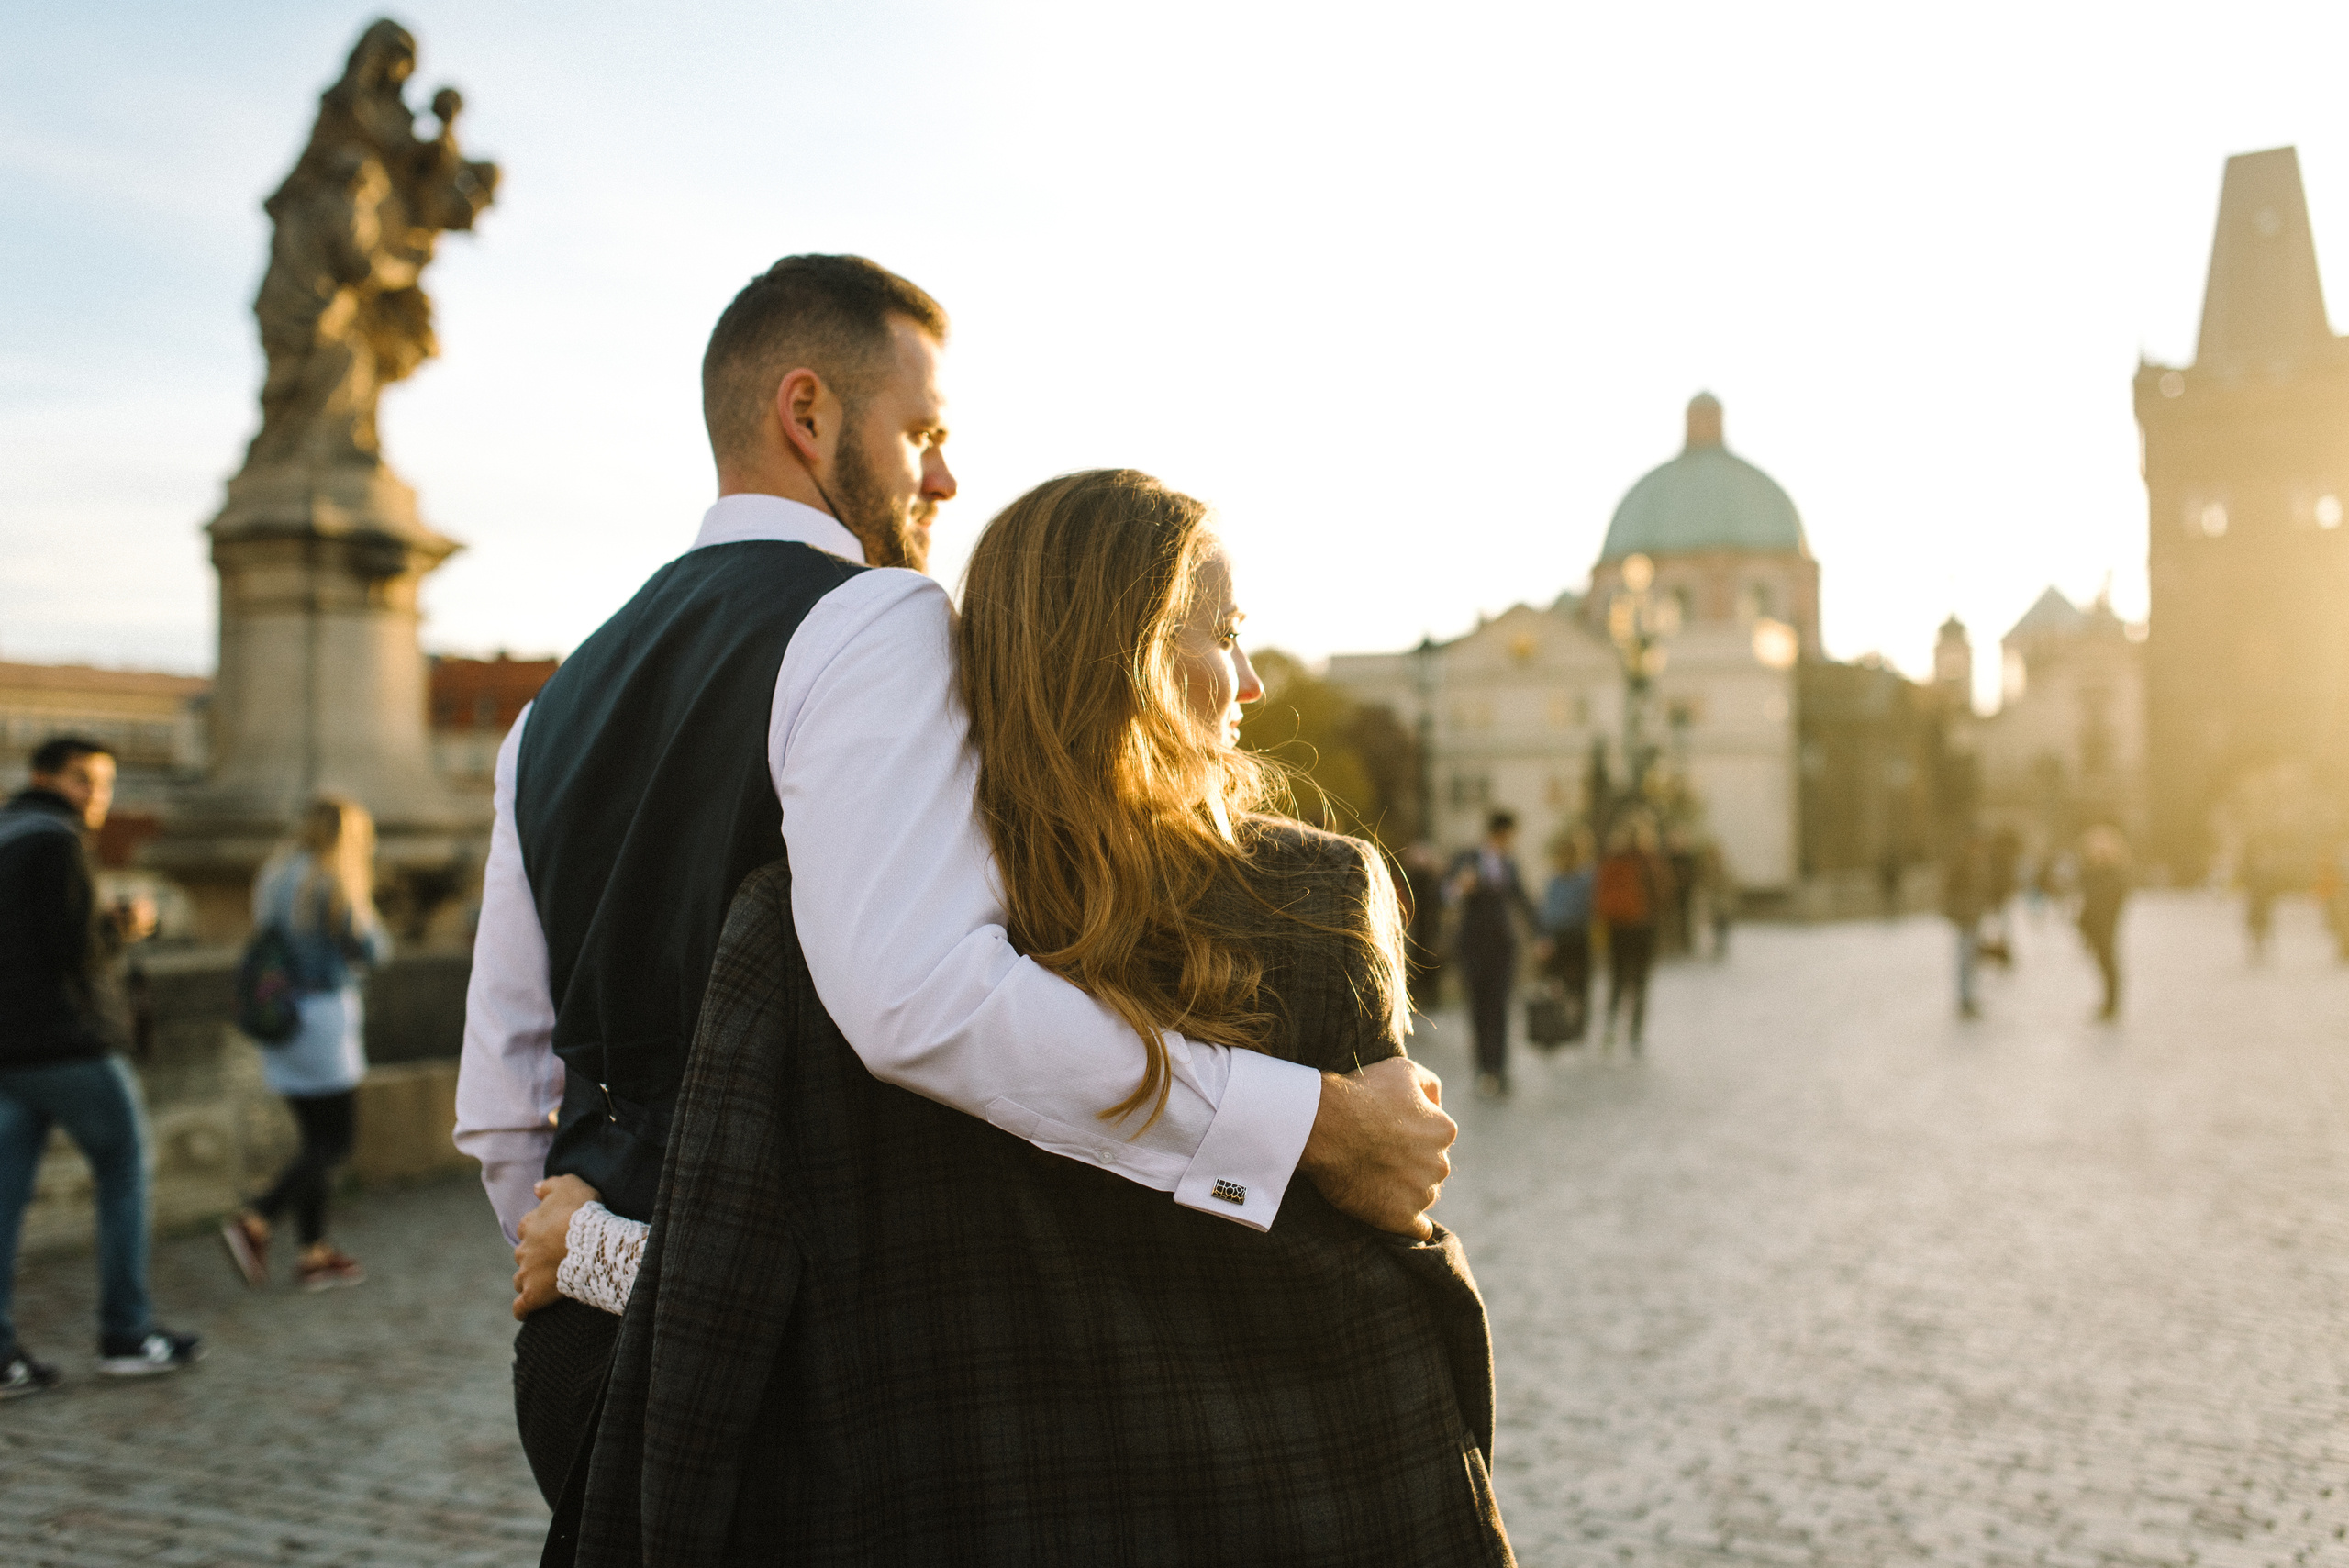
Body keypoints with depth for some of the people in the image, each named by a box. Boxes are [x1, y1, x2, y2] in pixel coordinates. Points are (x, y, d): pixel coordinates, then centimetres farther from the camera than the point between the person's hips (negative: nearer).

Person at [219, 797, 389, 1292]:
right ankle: (253, 1222, -13)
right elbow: (372, 950, -9)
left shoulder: (273, 877, 10)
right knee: (335, 1143, -1)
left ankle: (314, 1252, 14)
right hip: (324, 1018, -8)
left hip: (279, 1019, 8)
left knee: (316, 1138, 13)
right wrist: (362, 899, 7)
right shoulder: (330, 884, -14)